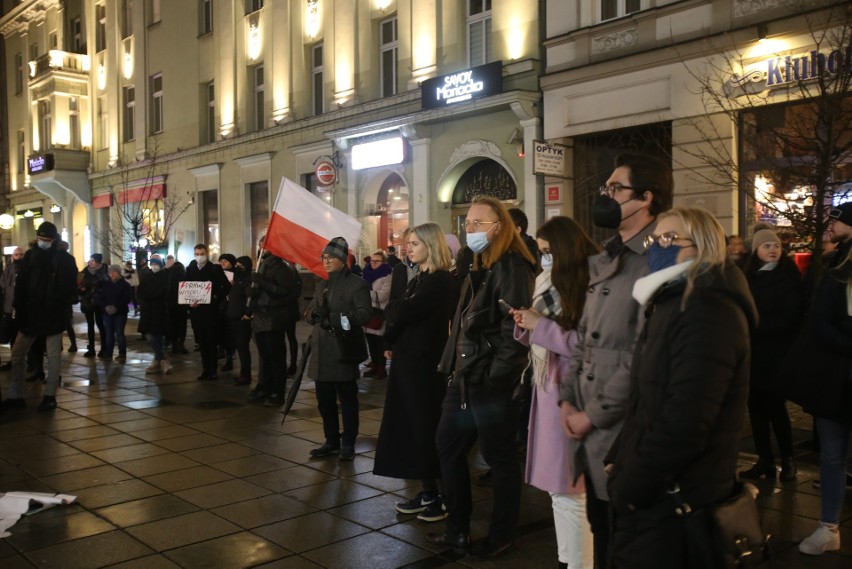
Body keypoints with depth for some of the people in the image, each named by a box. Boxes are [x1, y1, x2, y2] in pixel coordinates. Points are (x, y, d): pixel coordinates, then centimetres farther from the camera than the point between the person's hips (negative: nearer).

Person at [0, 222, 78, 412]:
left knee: (53, 356, 5)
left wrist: (58, 310, -14)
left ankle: (50, 396, 13)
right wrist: (19, 308, -3)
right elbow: (21, 284, 6)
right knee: (17, 354, 5)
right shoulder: (30, 255, 5)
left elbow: (69, 288, -7)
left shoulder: (65, 259, -6)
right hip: (30, 314, 4)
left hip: (53, 316, -4)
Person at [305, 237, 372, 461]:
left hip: (343, 352, -7)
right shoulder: (321, 285, 18)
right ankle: (331, 442, 24)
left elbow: (365, 313, -16)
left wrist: (335, 319, -22)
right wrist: (315, 313, -10)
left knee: (347, 400, 3)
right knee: (324, 400, 12)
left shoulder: (357, 284, -5)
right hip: (321, 353, 7)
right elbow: (309, 313, 14)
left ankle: (348, 444, 13)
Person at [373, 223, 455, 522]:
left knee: (428, 428, -2)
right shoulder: (418, 280, 15)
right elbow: (397, 316, 12)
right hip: (408, 360, 9)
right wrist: (391, 343, -5)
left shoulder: (440, 280, -15)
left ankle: (446, 497, 10)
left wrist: (392, 307, -1)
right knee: (413, 427, 11)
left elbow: (402, 313, -22)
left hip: (426, 363, -9)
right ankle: (427, 492, 21)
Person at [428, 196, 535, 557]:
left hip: (492, 381, -10)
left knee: (499, 457, 4)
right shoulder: (479, 268, 17)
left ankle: (501, 536, 20)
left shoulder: (511, 267, -13)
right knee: (447, 446, 15)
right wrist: (453, 365, 15)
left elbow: (515, 327, -20)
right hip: (466, 377, 10)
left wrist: (497, 376, -22)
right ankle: (458, 529, 28)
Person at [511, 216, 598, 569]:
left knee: (570, 492, -2)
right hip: (549, 389, 8)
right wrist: (527, 325, 0)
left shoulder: (588, 287, -13)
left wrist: (542, 325, -15)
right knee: (559, 489, 14)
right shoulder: (552, 283, 14)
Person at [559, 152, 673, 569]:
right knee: (601, 531, 19)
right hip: (589, 426, 8)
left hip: (623, 431, -8)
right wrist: (568, 400, 4)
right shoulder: (603, 262, 14)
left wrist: (593, 414, -14)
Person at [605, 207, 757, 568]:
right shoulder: (672, 304, 13)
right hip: (656, 490, 9)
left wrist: (629, 487, -17)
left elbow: (685, 423, -26)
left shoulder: (709, 311, -19)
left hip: (675, 499, -9)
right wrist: (618, 462, 7)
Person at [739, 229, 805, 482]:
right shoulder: (747, 276, 10)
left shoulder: (790, 277, -3)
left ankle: (787, 459, 15)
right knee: (756, 406, 5)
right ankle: (764, 460, 15)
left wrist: (756, 327, -15)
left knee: (775, 407, -2)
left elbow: (791, 316, -11)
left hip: (776, 353, -4)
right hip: (752, 352, 4)